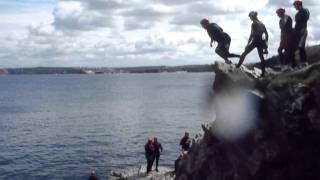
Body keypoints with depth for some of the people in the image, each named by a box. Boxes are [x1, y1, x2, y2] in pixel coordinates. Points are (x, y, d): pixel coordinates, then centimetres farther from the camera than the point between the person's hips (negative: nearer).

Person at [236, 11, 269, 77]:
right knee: (261, 57, 12)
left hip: (255, 41, -6)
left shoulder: (254, 24, -8)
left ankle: (237, 67, 3)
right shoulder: (262, 24, 13)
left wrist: (248, 44, -15)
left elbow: (252, 34, -16)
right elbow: (266, 34, 16)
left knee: (243, 54, 4)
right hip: (261, 42, 7)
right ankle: (263, 73, 12)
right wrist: (265, 44, 22)